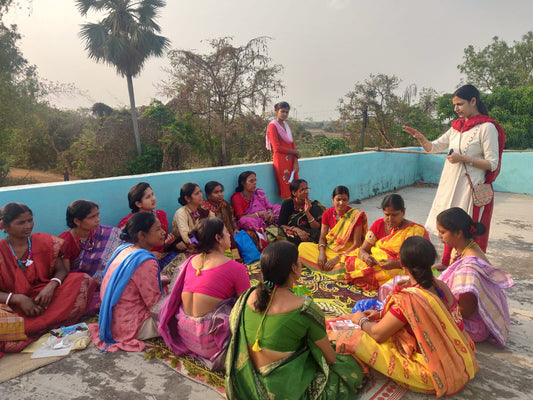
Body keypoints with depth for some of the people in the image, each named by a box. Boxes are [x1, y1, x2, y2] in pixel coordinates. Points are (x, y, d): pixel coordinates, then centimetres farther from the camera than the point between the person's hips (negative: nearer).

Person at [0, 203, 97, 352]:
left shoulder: (44, 241, 4)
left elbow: (61, 270, -1)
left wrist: (51, 286, -22)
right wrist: (19, 299, -25)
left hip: (45, 298, 3)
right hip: (15, 306, -3)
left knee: (82, 280, -25)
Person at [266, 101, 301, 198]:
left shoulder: (287, 126, 18)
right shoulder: (273, 126, -4)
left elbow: (293, 144, 13)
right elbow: (277, 148, -11)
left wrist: (296, 162, 0)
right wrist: (295, 152, -4)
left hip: (291, 161, 7)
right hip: (280, 161, -7)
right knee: (286, 191, -6)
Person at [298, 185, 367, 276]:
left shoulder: (355, 216, -13)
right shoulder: (327, 213, 0)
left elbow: (357, 244, -14)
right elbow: (322, 237, 3)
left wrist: (338, 258, -22)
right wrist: (321, 253, -18)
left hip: (348, 251, -4)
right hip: (329, 248, 5)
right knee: (302, 247, -15)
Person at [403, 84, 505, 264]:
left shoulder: (487, 127, -9)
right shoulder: (456, 126, 12)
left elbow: (492, 163, -13)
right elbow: (433, 147, 15)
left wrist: (464, 159, -20)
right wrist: (420, 137, -3)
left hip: (471, 187, -7)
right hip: (450, 185, 7)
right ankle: (447, 264, 32)